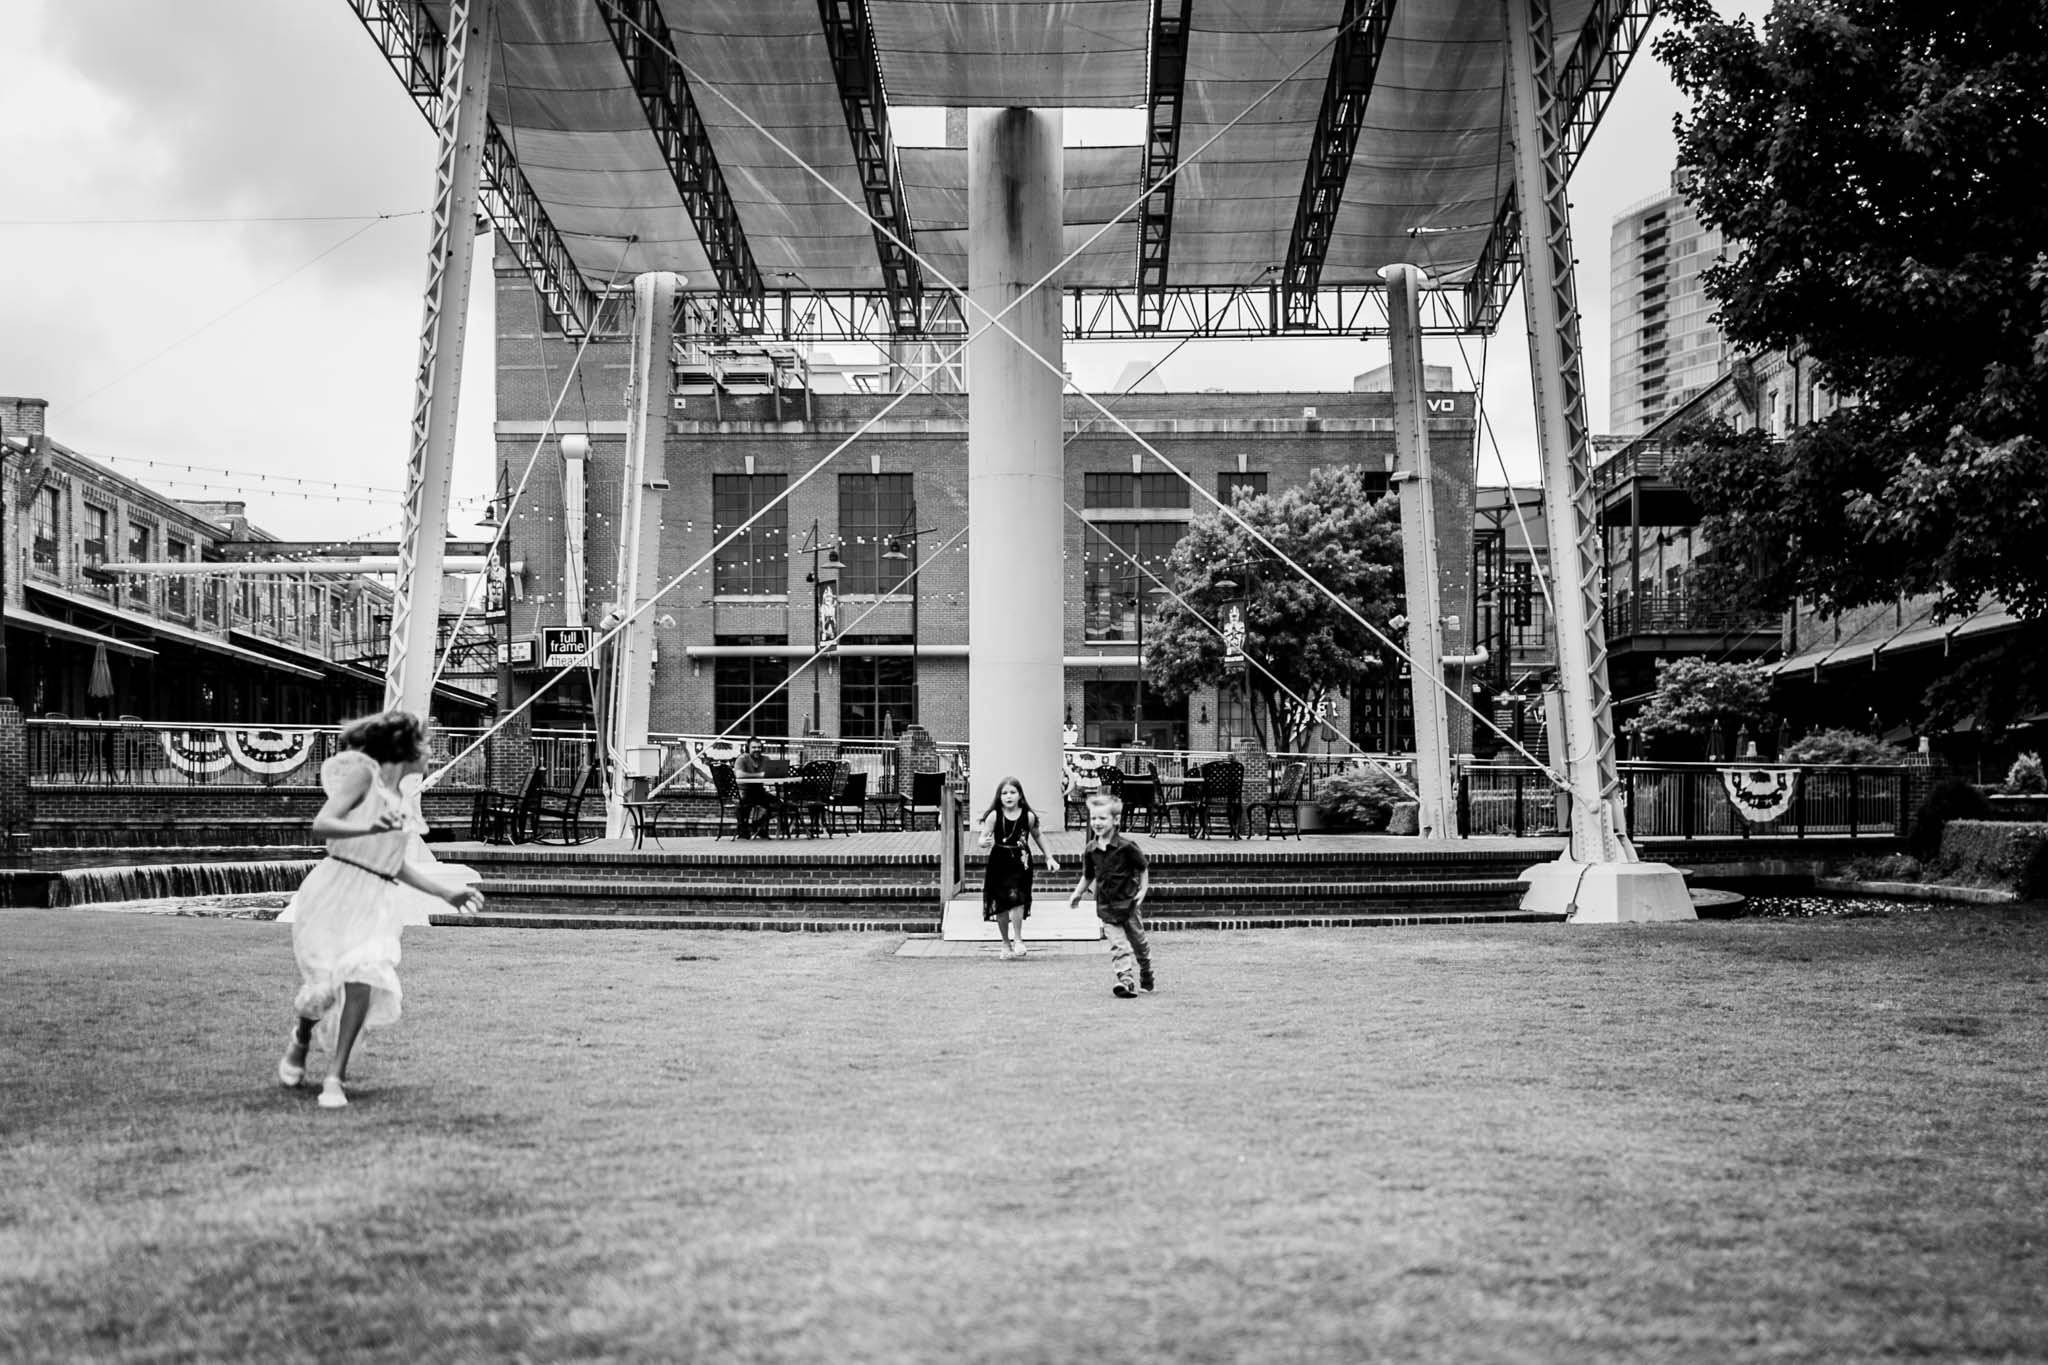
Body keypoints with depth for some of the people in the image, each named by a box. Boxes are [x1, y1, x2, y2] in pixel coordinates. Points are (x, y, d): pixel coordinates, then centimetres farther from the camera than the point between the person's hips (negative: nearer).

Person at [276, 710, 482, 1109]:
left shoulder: (397, 797, 19)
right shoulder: (362, 771, -2)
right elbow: (321, 825, -15)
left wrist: (446, 892, 28)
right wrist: (370, 828, -30)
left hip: (377, 901, 5)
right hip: (336, 890, -5)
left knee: (364, 977, -17)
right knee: (327, 981, -7)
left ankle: (335, 1077, -10)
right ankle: (300, 1039, 28)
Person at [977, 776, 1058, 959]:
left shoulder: (1028, 816, -3)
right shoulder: (994, 815, -7)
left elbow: (1037, 837, 13)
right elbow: (983, 839, -7)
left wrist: (1049, 858, 15)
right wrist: (985, 842, -31)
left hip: (1020, 863, -1)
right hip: (999, 863, 1)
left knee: (1017, 899, -17)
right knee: (1000, 904, 7)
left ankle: (1017, 939, -3)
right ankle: (1006, 944, 23)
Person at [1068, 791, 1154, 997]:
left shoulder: (1126, 847, -13)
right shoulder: (1091, 850, 0)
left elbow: (1143, 869, -2)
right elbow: (1088, 876, 13)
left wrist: (1143, 890, -10)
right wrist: (1078, 893, 5)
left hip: (1129, 901, -3)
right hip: (1106, 905, 3)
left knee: (1138, 941, 13)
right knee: (1118, 945, -9)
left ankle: (1146, 977, 34)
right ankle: (1125, 979, -17)